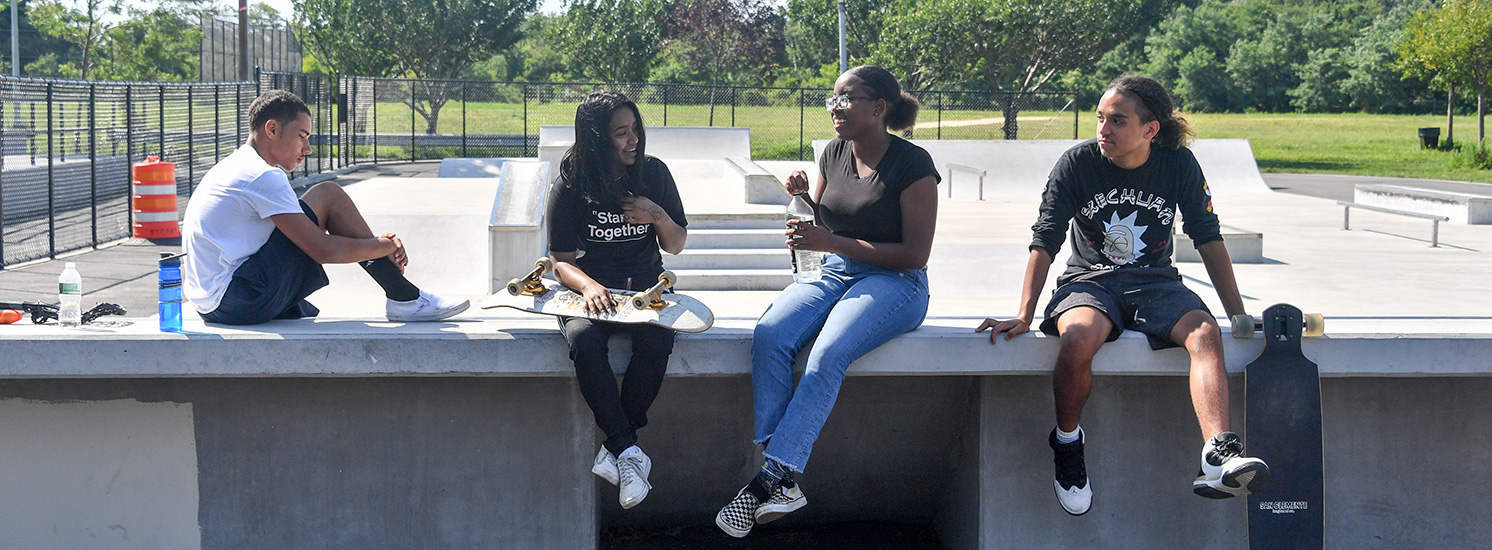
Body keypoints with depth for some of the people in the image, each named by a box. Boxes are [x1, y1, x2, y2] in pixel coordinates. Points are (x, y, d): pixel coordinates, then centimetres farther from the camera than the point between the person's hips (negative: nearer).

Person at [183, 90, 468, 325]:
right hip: (238, 302, -10)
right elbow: (324, 250, -15)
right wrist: (385, 246, 1)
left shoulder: (235, 167, 22)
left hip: (210, 305, 10)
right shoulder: (263, 177, -12)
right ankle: (404, 297, 0)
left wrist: (378, 244, 14)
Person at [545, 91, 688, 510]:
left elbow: (676, 245, 12)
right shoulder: (569, 187, -5)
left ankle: (617, 446, -22)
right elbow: (561, 260, -4)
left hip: (645, 287, 2)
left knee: (657, 339, -33)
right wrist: (589, 287, -26)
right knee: (584, 340, -36)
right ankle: (628, 449, -30)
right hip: (590, 288, -1)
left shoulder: (653, 173, 3)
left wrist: (659, 217, -11)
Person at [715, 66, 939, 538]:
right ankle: (782, 479, -30)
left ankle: (774, 476, -33)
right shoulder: (834, 154, 11)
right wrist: (804, 200, -3)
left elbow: (915, 254, -13)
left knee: (828, 354, -34)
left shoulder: (912, 165, -9)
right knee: (768, 335, -25)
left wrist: (834, 243, -17)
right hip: (835, 274, 6)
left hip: (894, 283, -6)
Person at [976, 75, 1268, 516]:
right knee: (1078, 339, -37)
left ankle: (1218, 455, -49)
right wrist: (1023, 316, -14)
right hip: (1091, 279, -1)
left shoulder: (1179, 165, -1)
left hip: (1155, 281, 2)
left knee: (1205, 334, -32)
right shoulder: (1078, 162, -6)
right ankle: (1066, 443, -9)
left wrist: (1239, 316, 1)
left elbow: (1209, 240, 5)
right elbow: (1044, 242, -5)